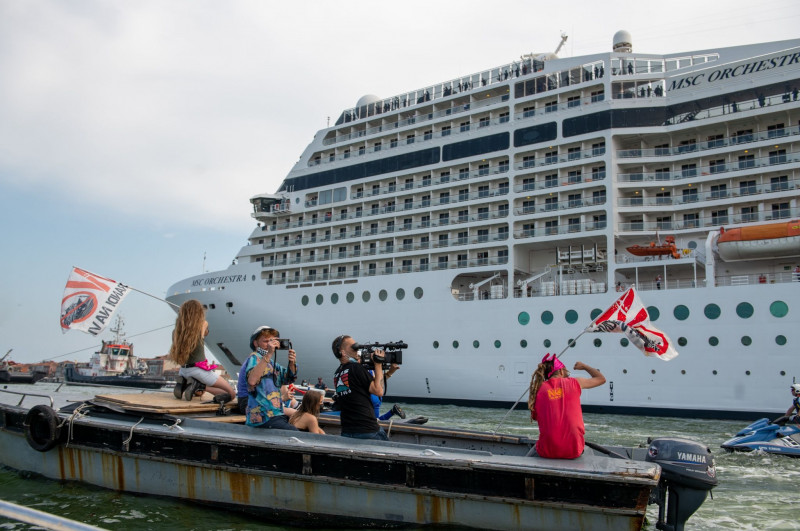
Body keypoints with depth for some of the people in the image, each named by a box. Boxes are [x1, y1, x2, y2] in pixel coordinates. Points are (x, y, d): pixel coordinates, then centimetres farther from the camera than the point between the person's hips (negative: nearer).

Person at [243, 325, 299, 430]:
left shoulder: (271, 362, 20)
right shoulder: (254, 358, -7)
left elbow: (289, 379, 18)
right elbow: (252, 380, -29)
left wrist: (292, 364, -3)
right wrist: (268, 354, -31)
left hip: (275, 416, 10)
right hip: (263, 418, -10)